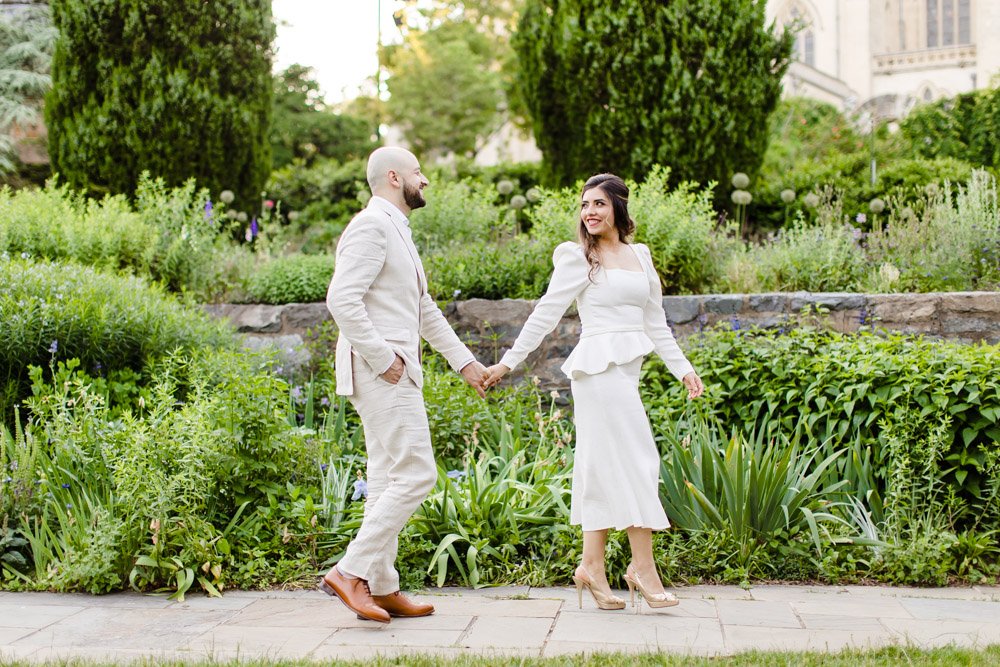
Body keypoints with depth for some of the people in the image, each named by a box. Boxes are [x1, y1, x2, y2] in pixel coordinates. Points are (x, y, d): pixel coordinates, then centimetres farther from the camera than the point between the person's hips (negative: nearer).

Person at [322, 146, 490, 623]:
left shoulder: (396, 231, 22)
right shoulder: (371, 226, -11)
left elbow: (425, 309, 27)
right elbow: (342, 300, -22)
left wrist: (464, 360, 25)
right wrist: (382, 359, -20)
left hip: (396, 372, 10)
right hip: (381, 373, -10)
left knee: (389, 478, 10)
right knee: (415, 474, -12)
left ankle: (382, 588, 15)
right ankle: (351, 571, -9)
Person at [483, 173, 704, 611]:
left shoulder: (640, 256, 16)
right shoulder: (578, 258, -2)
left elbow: (656, 323, 19)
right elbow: (545, 314, -1)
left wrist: (682, 368, 14)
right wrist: (508, 362, -2)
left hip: (627, 369, 7)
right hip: (599, 365, -6)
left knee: (605, 465, 7)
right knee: (635, 460, -9)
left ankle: (592, 567, 12)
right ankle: (643, 567, -4)